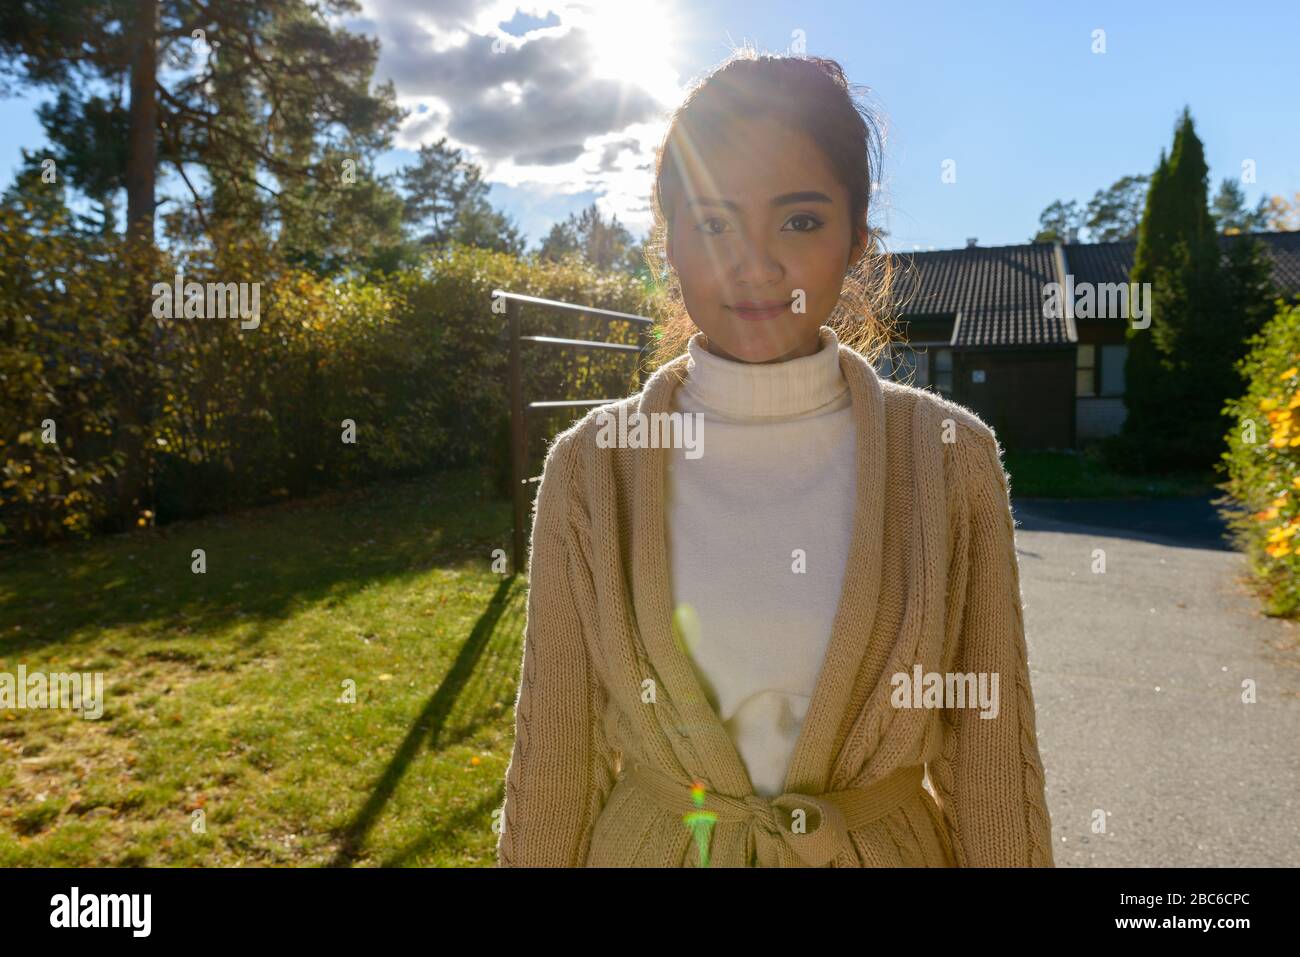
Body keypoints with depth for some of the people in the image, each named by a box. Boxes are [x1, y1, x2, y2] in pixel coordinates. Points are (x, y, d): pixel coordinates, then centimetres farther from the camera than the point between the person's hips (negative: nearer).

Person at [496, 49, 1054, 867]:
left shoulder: (951, 457, -11)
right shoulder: (593, 463, -11)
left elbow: (992, 761, -6)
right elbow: (554, 754, -5)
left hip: (887, 846, 1)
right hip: (647, 844, 1)